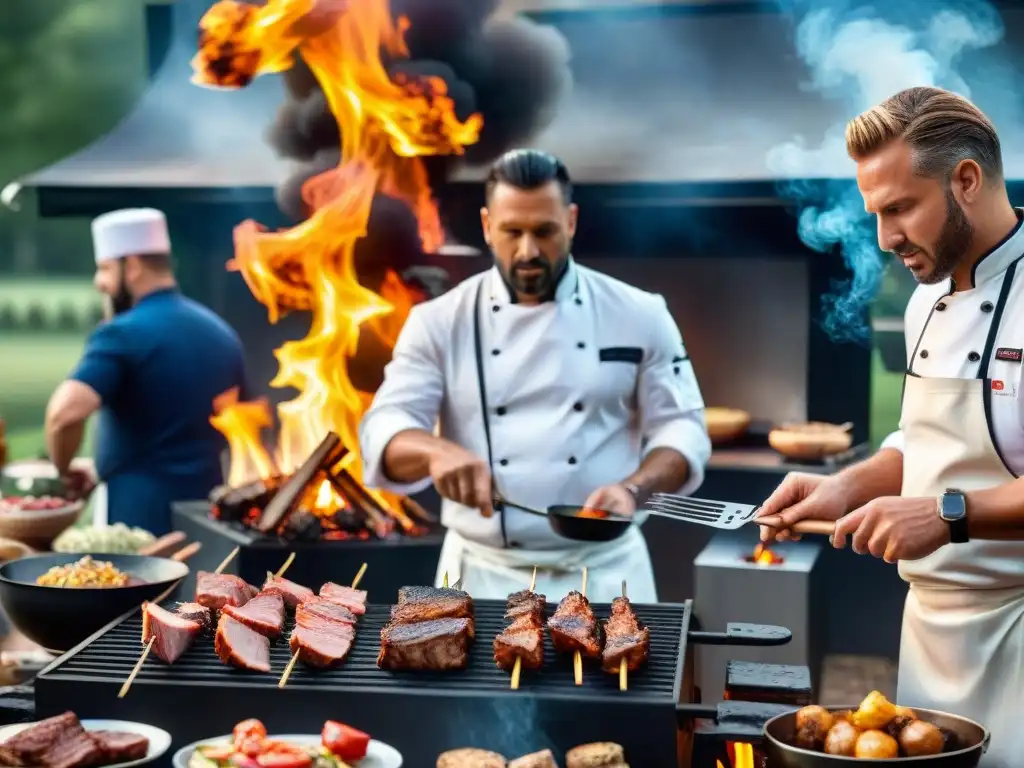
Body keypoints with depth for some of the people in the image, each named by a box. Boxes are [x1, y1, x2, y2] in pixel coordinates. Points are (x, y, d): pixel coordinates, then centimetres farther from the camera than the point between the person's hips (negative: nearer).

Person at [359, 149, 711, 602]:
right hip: (483, 573, 0)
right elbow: (385, 430, -7)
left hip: (604, 571, 0)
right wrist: (438, 451, -30)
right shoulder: (440, 322, 0)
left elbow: (681, 429, 1)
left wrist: (633, 489, -19)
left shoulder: (638, 316, 0)